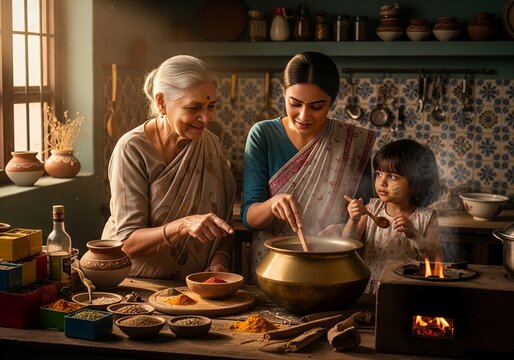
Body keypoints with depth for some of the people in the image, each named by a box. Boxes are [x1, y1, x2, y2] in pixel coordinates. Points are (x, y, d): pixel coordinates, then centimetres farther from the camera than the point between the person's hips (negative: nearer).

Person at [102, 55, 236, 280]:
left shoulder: (211, 145, 4)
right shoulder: (133, 149, -11)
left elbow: (225, 224, 12)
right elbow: (127, 243, -14)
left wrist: (219, 260, -8)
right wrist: (183, 226, -29)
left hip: (194, 287, 3)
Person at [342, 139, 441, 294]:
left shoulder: (425, 218, 1)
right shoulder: (372, 209, 5)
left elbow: (436, 260, -3)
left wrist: (414, 234, -17)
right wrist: (353, 221, -18)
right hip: (367, 292, 2)